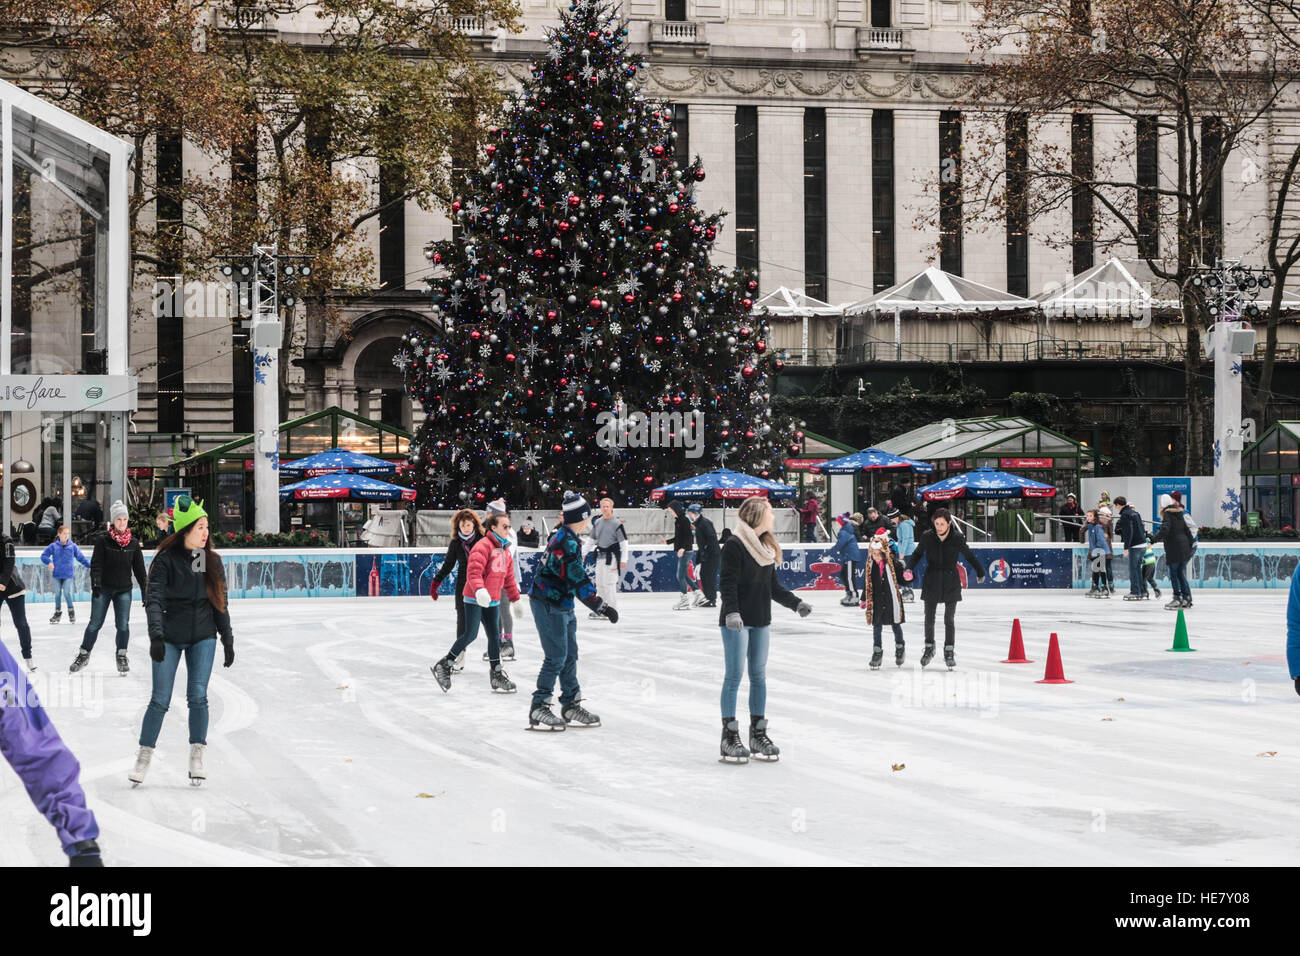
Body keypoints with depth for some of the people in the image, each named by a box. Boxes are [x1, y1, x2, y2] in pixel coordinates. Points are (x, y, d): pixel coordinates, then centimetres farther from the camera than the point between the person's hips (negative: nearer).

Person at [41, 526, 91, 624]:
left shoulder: (73, 546, -1)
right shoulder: (53, 546, -3)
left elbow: (81, 557, 5)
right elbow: (44, 555, -1)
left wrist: (90, 565, 2)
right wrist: (49, 562, -19)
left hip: (68, 574, -1)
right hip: (57, 574, 1)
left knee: (67, 592, -8)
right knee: (57, 593, 7)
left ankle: (71, 611, 11)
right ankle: (58, 612, 22)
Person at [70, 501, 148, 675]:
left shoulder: (133, 543, 3)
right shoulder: (103, 540, -6)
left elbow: (139, 568, 9)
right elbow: (96, 564, -10)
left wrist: (145, 588, 8)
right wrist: (95, 583, -22)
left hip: (124, 590, 2)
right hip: (103, 589, -2)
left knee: (123, 625, -1)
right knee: (95, 623, 1)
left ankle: (121, 657, 15)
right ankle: (83, 655, 16)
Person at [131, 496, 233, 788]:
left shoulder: (213, 561, 4)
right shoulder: (166, 560, -9)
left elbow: (221, 603, 11)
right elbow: (154, 599, -17)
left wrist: (228, 640, 11)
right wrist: (156, 635, -30)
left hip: (203, 637, 2)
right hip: (169, 637, -2)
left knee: (197, 695, -8)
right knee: (160, 699, -3)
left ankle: (197, 757, 2)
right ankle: (144, 757, 11)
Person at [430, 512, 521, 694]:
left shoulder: (505, 550, 14)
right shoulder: (483, 546, -14)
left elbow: (509, 578, 23)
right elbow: (474, 570, -25)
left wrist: (515, 598, 24)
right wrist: (479, 590, -40)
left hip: (492, 601, 8)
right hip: (475, 599, -8)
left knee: (494, 636, 6)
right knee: (470, 634, -9)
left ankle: (496, 674, 13)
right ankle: (443, 666, 4)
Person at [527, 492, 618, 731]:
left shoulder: (563, 536, 10)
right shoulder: (567, 542, -21)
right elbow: (578, 579, -25)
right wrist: (601, 606, -26)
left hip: (561, 605, 10)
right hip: (549, 605, -10)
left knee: (569, 655, 12)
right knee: (557, 656, -8)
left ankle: (571, 705, 19)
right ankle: (538, 708, -4)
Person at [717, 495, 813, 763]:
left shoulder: (766, 547, 12)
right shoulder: (734, 545, -12)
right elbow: (727, 584, -17)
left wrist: (796, 603, 12)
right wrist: (732, 611, -29)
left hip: (761, 621, 8)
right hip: (736, 621, -8)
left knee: (759, 676, 10)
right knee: (734, 676, -4)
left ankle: (758, 734, 16)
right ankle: (729, 738, 0)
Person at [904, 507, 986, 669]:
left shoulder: (957, 538, -9)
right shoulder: (927, 537, -6)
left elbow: (969, 555, 5)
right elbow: (917, 554, 8)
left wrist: (980, 572, 15)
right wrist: (908, 568, -7)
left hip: (951, 582, -1)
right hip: (931, 581, 1)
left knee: (949, 619, 1)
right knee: (929, 618, 7)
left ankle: (949, 651, 13)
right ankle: (929, 647, 26)